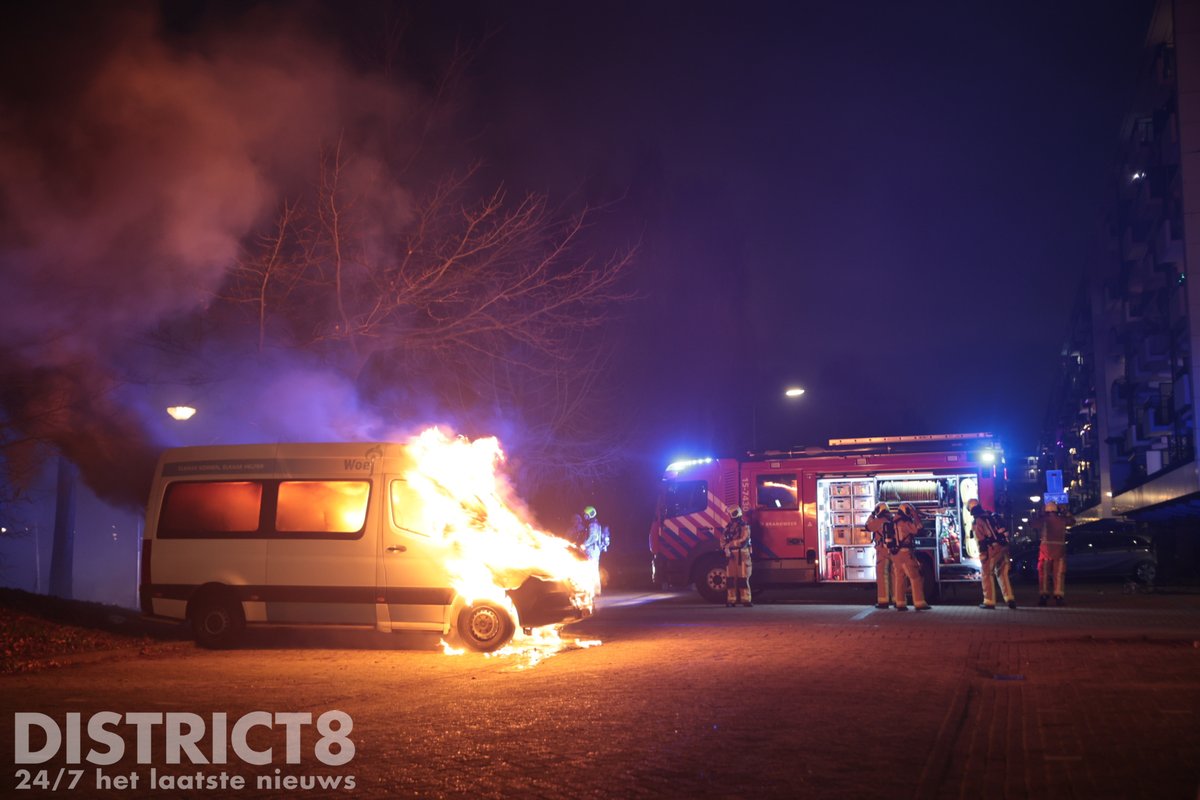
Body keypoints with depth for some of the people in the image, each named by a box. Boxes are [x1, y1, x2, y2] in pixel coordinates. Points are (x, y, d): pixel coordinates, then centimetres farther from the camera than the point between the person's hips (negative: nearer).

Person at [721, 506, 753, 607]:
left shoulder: (744, 526, -4)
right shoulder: (728, 527, 15)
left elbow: (743, 540, -15)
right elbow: (723, 540, 8)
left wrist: (730, 544, -11)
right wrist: (726, 549, -11)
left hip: (742, 554, -6)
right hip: (731, 555, 6)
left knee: (743, 578, -7)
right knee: (730, 578, 3)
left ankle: (746, 600, -7)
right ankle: (731, 600, 6)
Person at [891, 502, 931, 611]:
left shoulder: (896, 522, 16)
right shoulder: (904, 522, -12)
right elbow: (916, 530, -16)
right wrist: (916, 517, -7)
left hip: (896, 553, 9)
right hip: (904, 553, -9)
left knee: (899, 578, 10)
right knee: (915, 577, -6)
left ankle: (900, 603, 9)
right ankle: (919, 603, -9)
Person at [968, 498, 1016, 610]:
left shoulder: (976, 522, -6)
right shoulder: (992, 516, 16)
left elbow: (981, 540, -13)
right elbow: (1003, 531, 20)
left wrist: (982, 554, -9)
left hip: (992, 549, -7)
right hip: (1003, 547, 7)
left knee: (987, 575, 4)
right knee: (1003, 574, 16)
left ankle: (989, 601, 4)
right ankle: (1010, 598, 10)